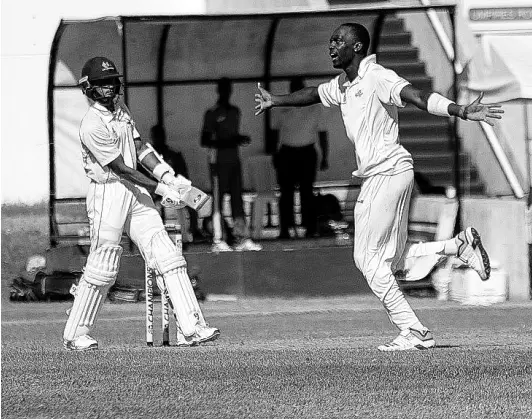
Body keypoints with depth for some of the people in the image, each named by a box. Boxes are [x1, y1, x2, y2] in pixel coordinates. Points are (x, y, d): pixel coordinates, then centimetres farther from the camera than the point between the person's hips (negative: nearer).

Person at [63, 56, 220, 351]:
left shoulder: (120, 111, 12)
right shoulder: (93, 125, -16)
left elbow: (140, 149, 10)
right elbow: (121, 168, -18)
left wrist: (168, 177, -4)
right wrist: (159, 189, -18)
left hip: (136, 192, 8)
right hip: (107, 192, -8)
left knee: (167, 257, -2)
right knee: (102, 267, -4)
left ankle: (190, 328, -7)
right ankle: (75, 334, 10)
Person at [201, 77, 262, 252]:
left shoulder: (235, 111, 16)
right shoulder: (212, 113, -5)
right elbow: (205, 141, -9)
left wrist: (241, 139, 4)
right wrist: (226, 143, -20)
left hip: (234, 161, 7)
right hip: (219, 163, -7)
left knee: (237, 200, 4)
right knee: (218, 200, -6)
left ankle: (242, 238, 4)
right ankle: (217, 241, -7)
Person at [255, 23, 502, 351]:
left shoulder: (377, 78, -13)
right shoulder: (343, 85, 15)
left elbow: (417, 96, -28)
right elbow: (314, 94, 35)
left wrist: (461, 112, -43)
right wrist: (274, 101, 49)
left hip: (389, 172, -9)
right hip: (373, 177, 9)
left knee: (369, 258, -7)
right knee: (389, 259, 11)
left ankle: (413, 331, -3)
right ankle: (459, 246, 18)